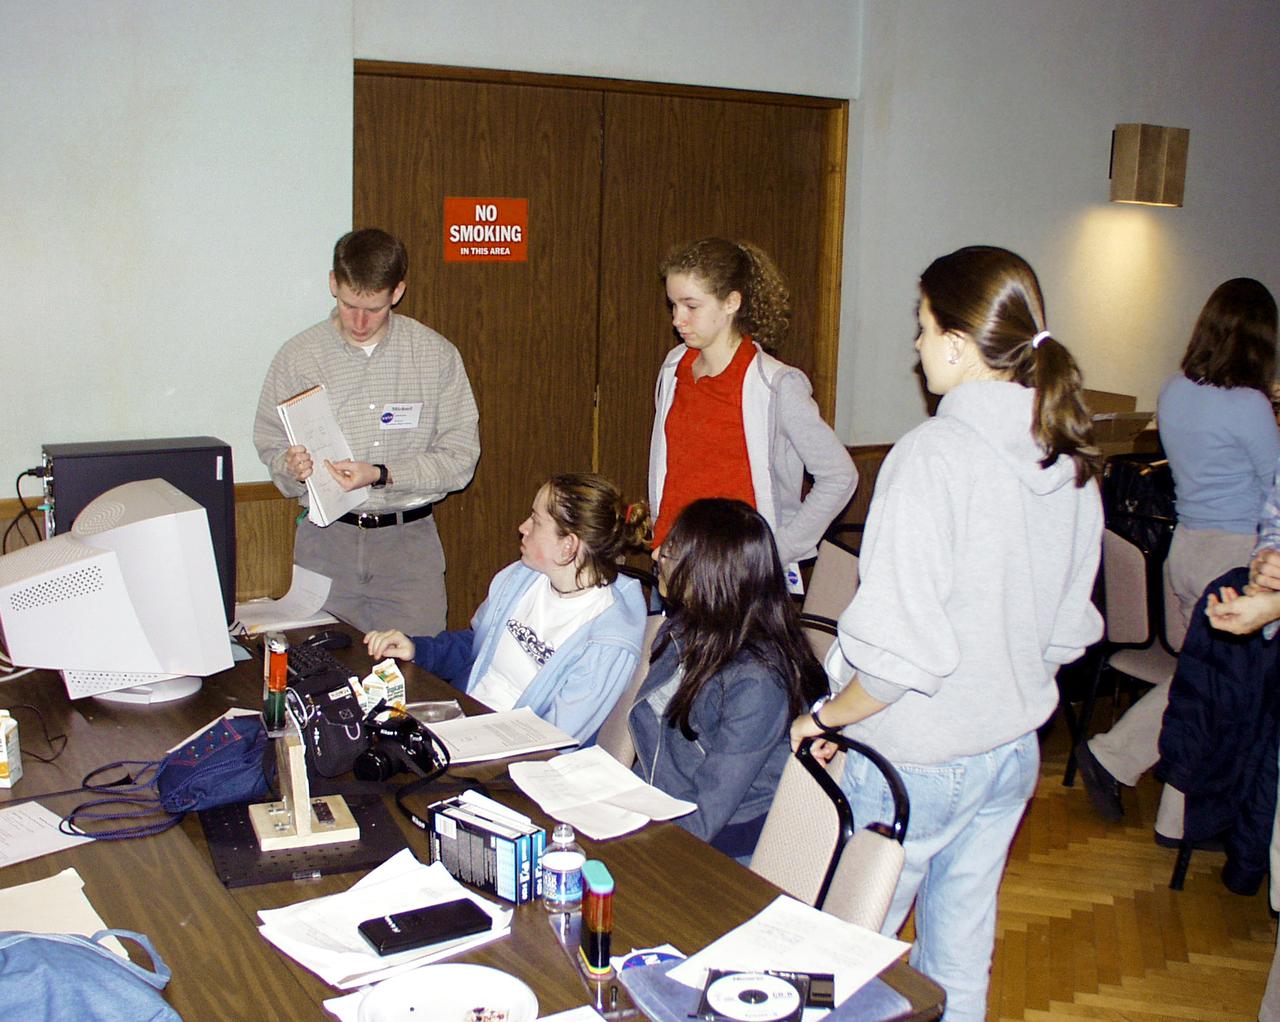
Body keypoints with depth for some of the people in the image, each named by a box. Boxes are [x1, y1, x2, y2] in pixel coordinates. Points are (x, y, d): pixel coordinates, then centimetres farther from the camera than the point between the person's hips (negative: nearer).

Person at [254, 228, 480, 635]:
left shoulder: (437, 356, -1)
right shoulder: (297, 357, 1)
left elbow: (459, 457, -3)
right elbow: (271, 446, 8)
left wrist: (381, 475, -16)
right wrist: (293, 466, -15)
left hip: (410, 542, 0)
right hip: (326, 541, 1)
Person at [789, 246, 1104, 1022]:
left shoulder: (935, 453, -23)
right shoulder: (1073, 462, 0)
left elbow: (901, 648, -25)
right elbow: (1068, 629, 10)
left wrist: (824, 716, -10)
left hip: (919, 761, -7)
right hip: (1015, 751, 7)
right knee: (962, 954, 22)